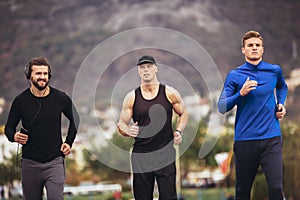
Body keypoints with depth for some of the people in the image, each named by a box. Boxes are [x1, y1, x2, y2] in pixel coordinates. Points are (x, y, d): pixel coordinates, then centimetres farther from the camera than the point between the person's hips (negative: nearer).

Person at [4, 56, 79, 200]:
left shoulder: (61, 98, -2)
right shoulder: (21, 101, -2)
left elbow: (74, 119, 17)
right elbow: (9, 127, 8)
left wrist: (69, 142, 7)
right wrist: (14, 136, -14)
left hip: (55, 162, -1)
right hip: (30, 163, 1)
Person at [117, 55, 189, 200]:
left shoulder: (169, 93, 2)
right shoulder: (131, 97, 3)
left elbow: (183, 114, 16)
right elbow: (121, 124, 7)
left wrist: (179, 131, -2)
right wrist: (128, 131, -16)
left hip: (165, 154, -1)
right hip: (141, 155, 1)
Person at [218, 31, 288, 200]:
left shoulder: (275, 71, 7)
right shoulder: (235, 75, 1)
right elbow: (222, 107, -2)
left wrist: (281, 104, 13)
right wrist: (241, 94, -16)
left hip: (271, 137, 1)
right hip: (244, 139, 0)